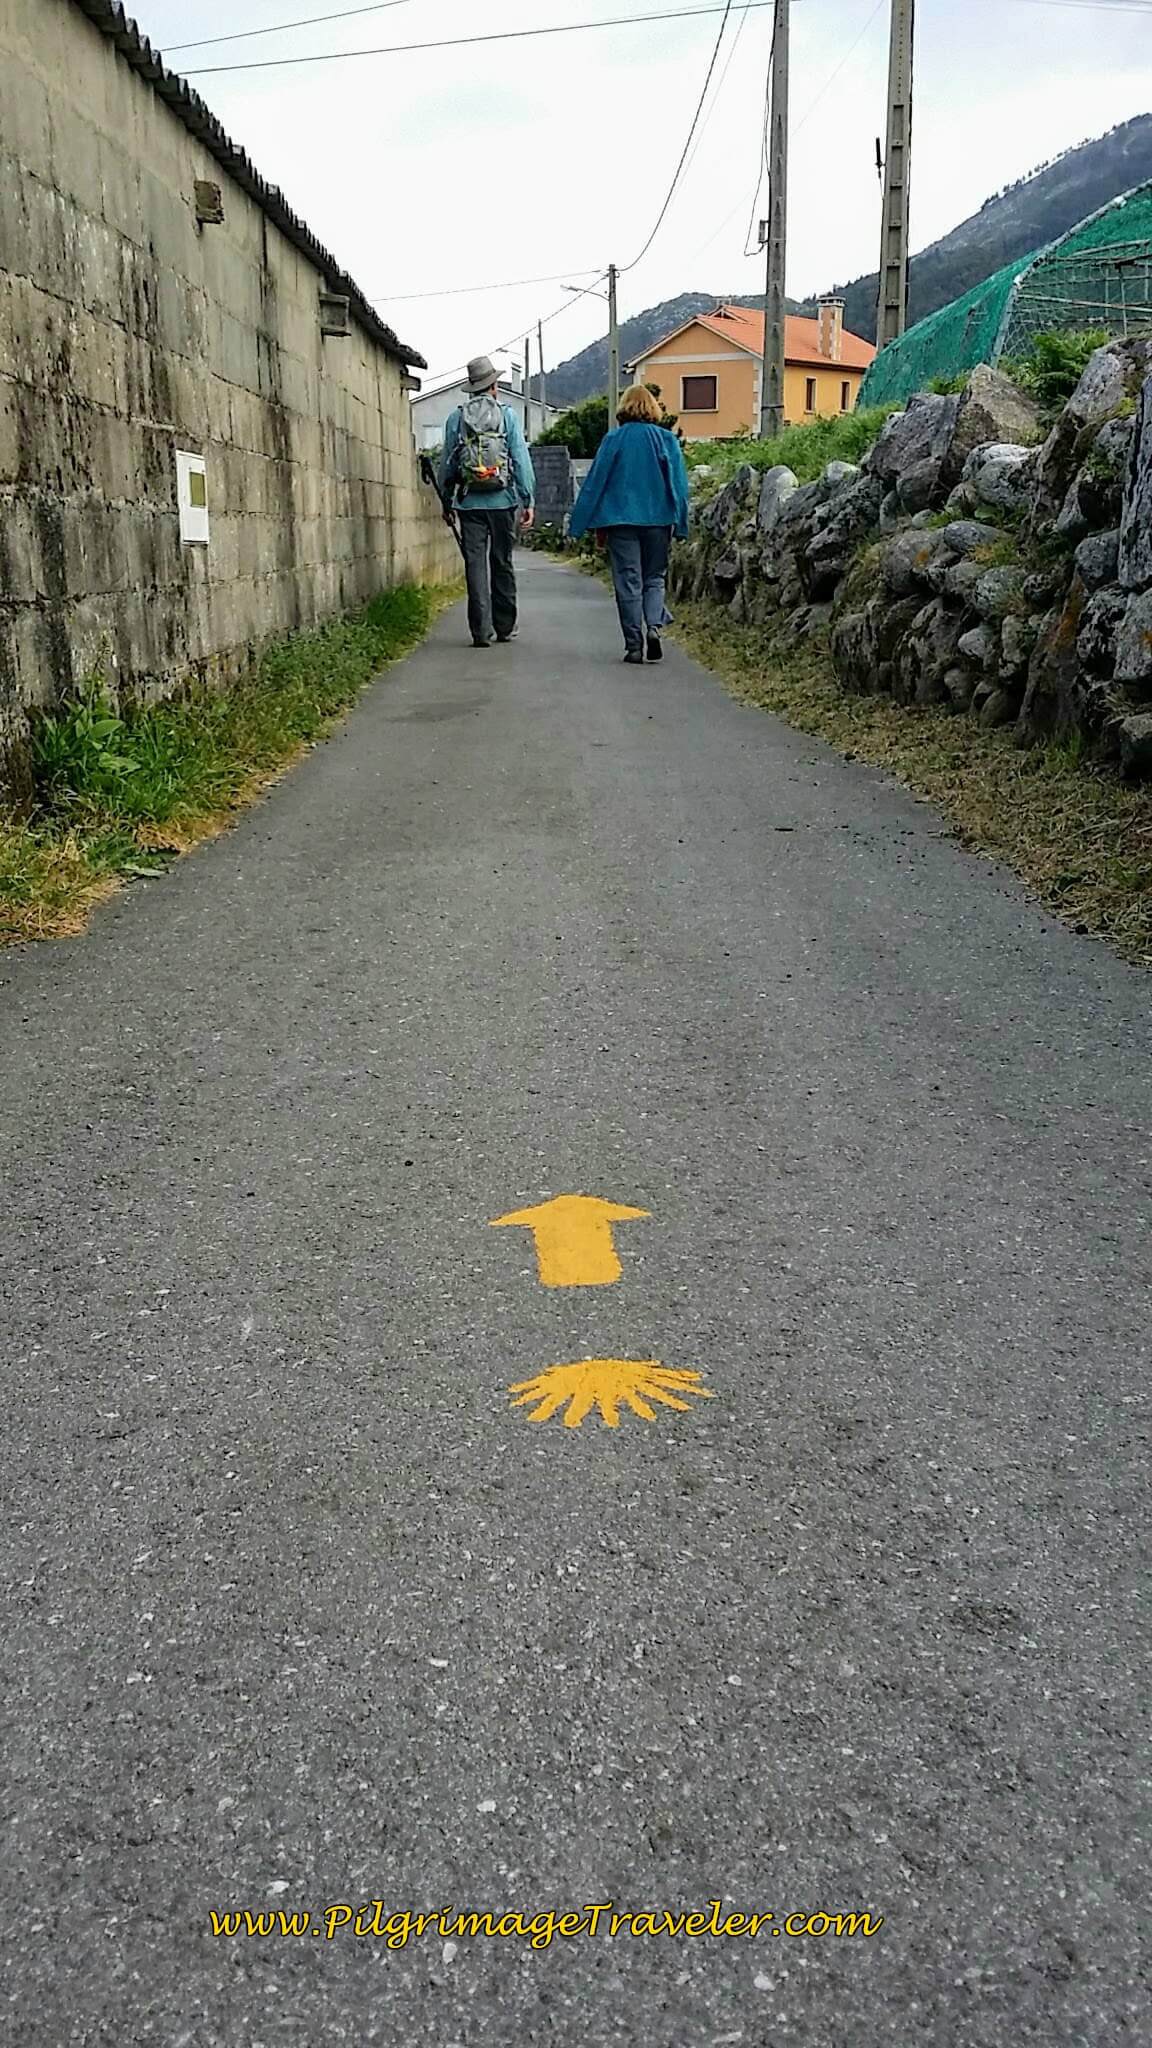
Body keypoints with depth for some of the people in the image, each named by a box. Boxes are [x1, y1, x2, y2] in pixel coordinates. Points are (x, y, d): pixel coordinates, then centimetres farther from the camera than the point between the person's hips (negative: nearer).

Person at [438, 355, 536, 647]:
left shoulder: (456, 418, 4)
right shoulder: (507, 415, 0)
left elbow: (447, 463, 8)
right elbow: (521, 459, -3)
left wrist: (445, 500, 18)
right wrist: (528, 500, 0)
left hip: (470, 503, 1)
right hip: (503, 502, 0)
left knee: (475, 565, 1)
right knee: (502, 564, 10)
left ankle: (481, 630, -5)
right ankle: (505, 627, 16)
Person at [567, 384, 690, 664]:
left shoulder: (613, 439, 0)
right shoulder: (667, 439, 1)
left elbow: (595, 482, 1)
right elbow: (679, 484, 0)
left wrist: (595, 525, 7)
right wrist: (680, 525, 4)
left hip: (621, 520, -1)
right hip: (658, 519, 1)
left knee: (628, 582, 3)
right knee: (654, 578, 12)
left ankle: (634, 645, 1)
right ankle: (654, 625, -13)